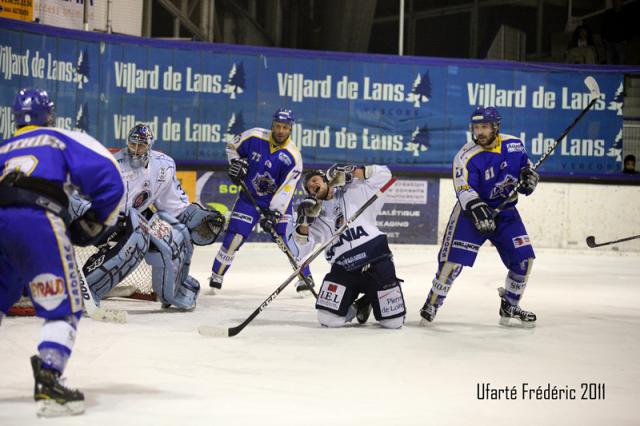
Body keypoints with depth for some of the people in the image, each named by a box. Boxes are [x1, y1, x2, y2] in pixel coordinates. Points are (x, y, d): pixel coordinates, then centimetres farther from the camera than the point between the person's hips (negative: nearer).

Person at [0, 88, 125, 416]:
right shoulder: (64, 139, 21)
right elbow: (107, 177, 8)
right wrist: (94, 224, 18)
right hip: (36, 220, -4)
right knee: (63, 308, 1)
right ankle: (47, 382, -16)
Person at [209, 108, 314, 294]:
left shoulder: (293, 157, -19)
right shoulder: (254, 137, -15)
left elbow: (286, 190, -22)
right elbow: (232, 147, 6)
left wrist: (273, 214, -28)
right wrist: (236, 164, -11)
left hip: (278, 200, -1)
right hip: (249, 197, 1)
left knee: (287, 237, -12)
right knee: (233, 237, -6)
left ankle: (305, 277, 5)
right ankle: (216, 278, 9)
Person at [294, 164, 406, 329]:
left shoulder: (354, 193, 5)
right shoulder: (317, 214, 10)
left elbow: (384, 175, -3)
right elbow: (304, 249, 1)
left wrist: (354, 172, -13)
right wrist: (303, 223, -15)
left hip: (378, 262, -2)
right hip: (344, 270, 2)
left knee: (393, 321, -6)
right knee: (328, 319, -15)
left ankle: (372, 300, 26)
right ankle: (357, 307, 16)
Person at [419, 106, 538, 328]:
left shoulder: (514, 145, -4)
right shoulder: (466, 157, -18)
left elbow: (525, 164, 15)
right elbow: (465, 190, -27)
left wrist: (529, 175, -7)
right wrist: (478, 210, -43)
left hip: (505, 210, 4)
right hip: (472, 210, -4)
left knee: (524, 257, -2)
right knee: (454, 259, -13)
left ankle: (509, 309, 15)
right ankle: (432, 304, 3)